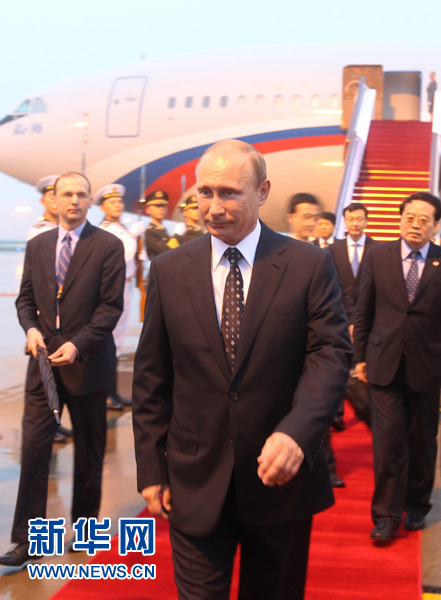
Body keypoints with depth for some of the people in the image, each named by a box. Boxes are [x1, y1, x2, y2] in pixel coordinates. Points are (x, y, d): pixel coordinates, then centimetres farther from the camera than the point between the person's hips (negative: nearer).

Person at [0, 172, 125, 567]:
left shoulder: (108, 247, -5)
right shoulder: (37, 245, 9)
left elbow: (111, 307, -9)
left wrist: (77, 345, -19)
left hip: (87, 362, -3)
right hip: (44, 358, 3)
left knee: (89, 450, 10)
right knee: (34, 446, -2)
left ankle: (85, 523, 29)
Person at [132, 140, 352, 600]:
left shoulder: (309, 265, -5)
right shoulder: (168, 271, 1)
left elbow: (331, 352, -10)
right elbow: (151, 377, 4)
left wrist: (296, 432, -27)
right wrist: (150, 468, 2)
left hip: (280, 475, 0)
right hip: (195, 484, 1)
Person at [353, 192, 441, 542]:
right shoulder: (378, 256, 3)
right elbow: (364, 311, 7)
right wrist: (361, 356, 6)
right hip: (385, 365, 0)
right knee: (388, 441, -3)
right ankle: (387, 516, 9)